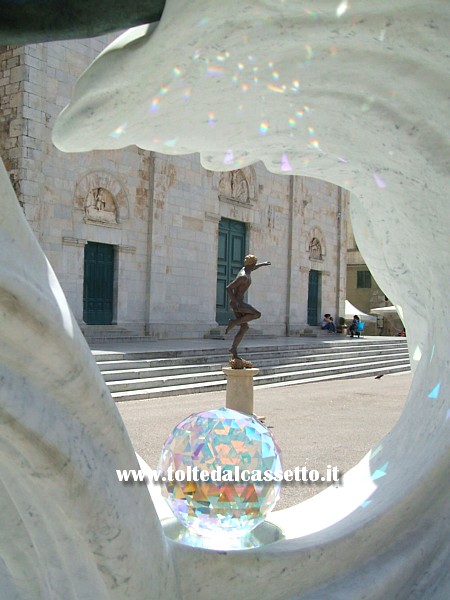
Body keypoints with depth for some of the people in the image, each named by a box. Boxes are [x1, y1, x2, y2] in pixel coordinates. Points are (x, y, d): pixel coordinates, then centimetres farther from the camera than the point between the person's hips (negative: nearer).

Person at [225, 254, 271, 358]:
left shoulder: (245, 269, 10)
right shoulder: (243, 277, -20)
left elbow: (252, 268, 37)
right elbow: (228, 288, -25)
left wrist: (262, 264, 47)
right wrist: (235, 301, -27)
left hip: (238, 302, 10)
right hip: (237, 302, -10)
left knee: (244, 328, 9)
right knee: (257, 314, -15)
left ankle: (234, 349, 10)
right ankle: (234, 322, -12)